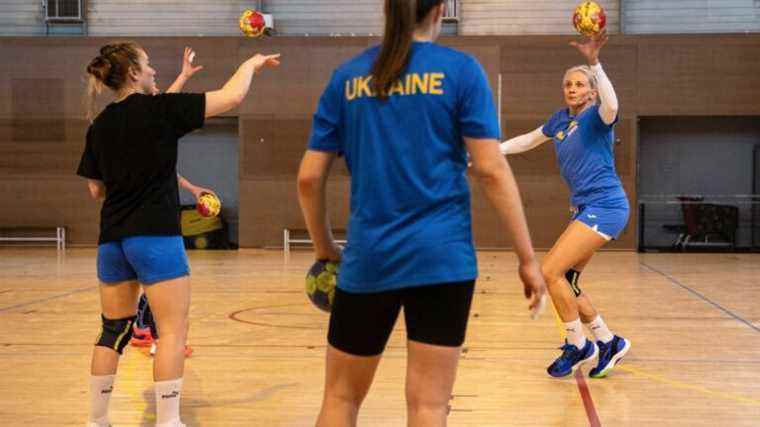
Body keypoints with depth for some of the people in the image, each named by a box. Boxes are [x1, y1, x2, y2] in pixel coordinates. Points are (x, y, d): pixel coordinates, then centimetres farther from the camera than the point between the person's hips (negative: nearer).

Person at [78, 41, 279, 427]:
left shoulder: (99, 126, 8)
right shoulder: (159, 109, -8)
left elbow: (96, 189, 14)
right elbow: (232, 96, -6)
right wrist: (252, 63, 12)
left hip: (111, 239, 7)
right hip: (155, 235, -6)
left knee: (114, 330, 15)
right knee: (173, 330, -1)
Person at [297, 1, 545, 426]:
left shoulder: (347, 76, 8)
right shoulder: (460, 69, 1)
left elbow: (309, 177, 6)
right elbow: (492, 170, -6)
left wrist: (325, 249, 20)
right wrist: (528, 257, -2)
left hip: (368, 258, 2)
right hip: (441, 255, -2)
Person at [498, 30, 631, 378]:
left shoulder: (596, 116, -9)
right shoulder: (561, 118, 13)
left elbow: (611, 106, -34)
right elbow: (529, 140, 30)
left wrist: (594, 62, -43)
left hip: (604, 207, -9)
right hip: (585, 209, 9)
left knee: (550, 271, -13)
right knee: (565, 280, 8)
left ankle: (578, 346, 1)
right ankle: (608, 342, 19)